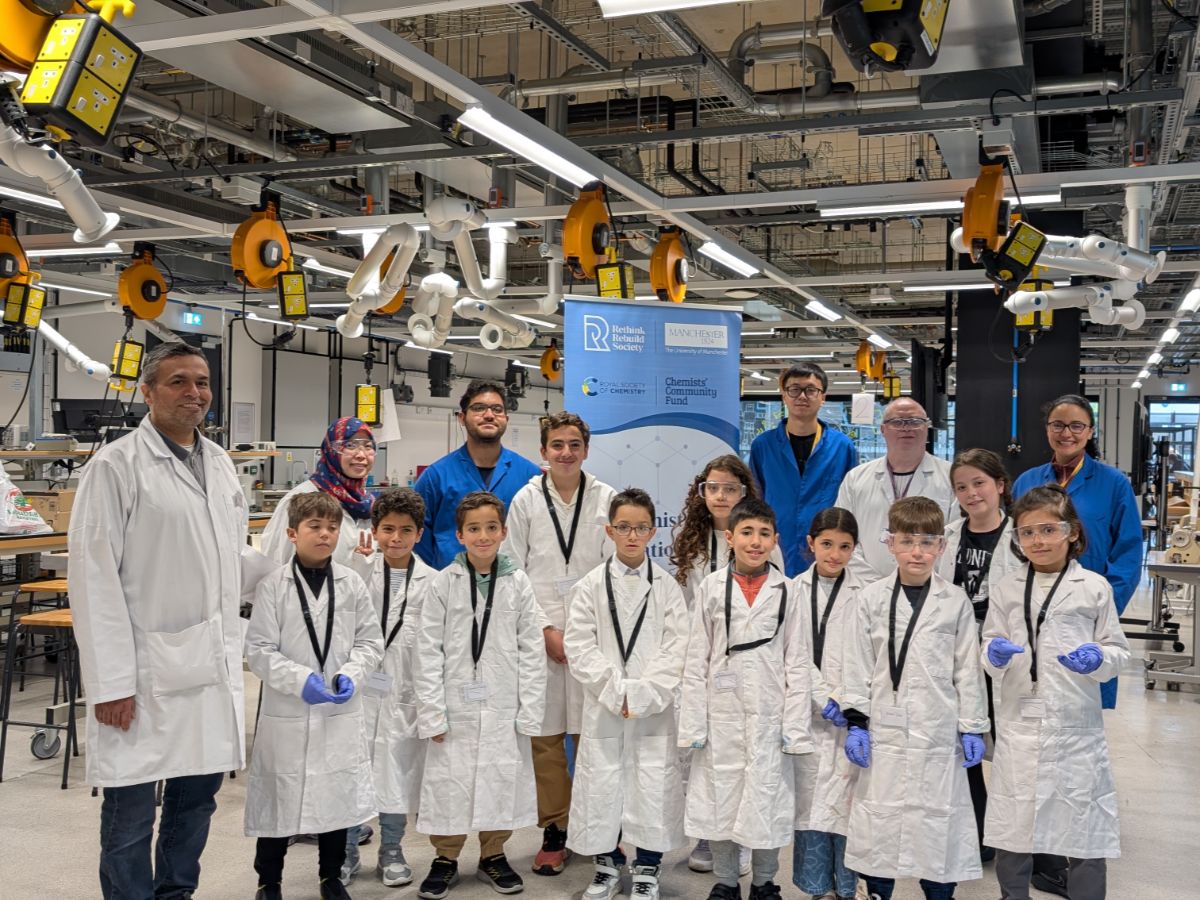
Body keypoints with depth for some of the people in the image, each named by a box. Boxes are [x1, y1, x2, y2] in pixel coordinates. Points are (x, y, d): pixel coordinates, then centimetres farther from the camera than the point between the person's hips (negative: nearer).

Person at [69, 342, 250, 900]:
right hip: (146, 665, -6)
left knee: (199, 789, 15)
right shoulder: (116, 465, -9)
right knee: (131, 808, 4)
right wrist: (111, 681, -15)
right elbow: (95, 577, -12)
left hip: (214, 660, 6)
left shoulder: (219, 464, 12)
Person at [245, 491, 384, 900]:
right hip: (287, 712, -2)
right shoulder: (273, 586, -7)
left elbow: (370, 641, 4)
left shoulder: (352, 584, 0)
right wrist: (300, 679, -19)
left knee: (338, 795, 13)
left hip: (341, 711, 2)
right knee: (281, 797, 9)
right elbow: (259, 649, -9)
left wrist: (351, 674, -12)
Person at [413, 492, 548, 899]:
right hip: (456, 705, -1)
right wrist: (432, 711, -7)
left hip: (503, 708, 1)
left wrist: (530, 710, -4)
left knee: (502, 779, 9)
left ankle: (493, 856, 29)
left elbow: (532, 650, 0)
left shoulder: (518, 583, -1)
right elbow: (429, 650, -3)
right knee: (449, 780, 6)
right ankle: (446, 859, 25)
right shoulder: (444, 582, -4)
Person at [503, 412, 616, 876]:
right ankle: (554, 831, 15)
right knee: (545, 735, 3)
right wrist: (545, 629, -4)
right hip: (539, 632, 0)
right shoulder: (526, 500, 4)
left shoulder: (605, 498, 3)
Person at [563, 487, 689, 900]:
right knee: (601, 786, 5)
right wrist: (616, 691, -12)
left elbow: (676, 650, -3)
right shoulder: (590, 586, 1)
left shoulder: (666, 587, 2)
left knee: (653, 787, 2)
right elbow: (580, 648, -3)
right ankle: (607, 864, 24)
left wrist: (641, 695, -12)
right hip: (603, 707, 0)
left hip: (654, 708, 0)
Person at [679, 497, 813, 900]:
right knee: (720, 798, 9)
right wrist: (693, 723, -3)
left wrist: (795, 726, -4)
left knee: (767, 799, 6)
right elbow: (696, 659, 0)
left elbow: (797, 663, 0)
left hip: (768, 715, 0)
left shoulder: (786, 591, -1)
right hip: (722, 713, 1)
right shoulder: (712, 587, -1)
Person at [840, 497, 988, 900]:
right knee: (878, 820, 8)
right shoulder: (871, 598, -1)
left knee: (938, 819, 7)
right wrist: (856, 721, -2)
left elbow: (968, 669, 2)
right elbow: (858, 664, 2)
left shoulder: (956, 601, 0)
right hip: (884, 732, 1)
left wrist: (972, 728, 1)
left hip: (938, 734, 0)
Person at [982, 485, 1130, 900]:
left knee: (1084, 830, 8)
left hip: (1077, 726, -1)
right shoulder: (1007, 588, 4)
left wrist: (1098, 658, -18)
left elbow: (1118, 651, 3)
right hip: (1019, 724, 2)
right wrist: (994, 653, -14)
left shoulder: (1094, 587, 0)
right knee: (1012, 825, 12)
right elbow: (989, 642, 8)